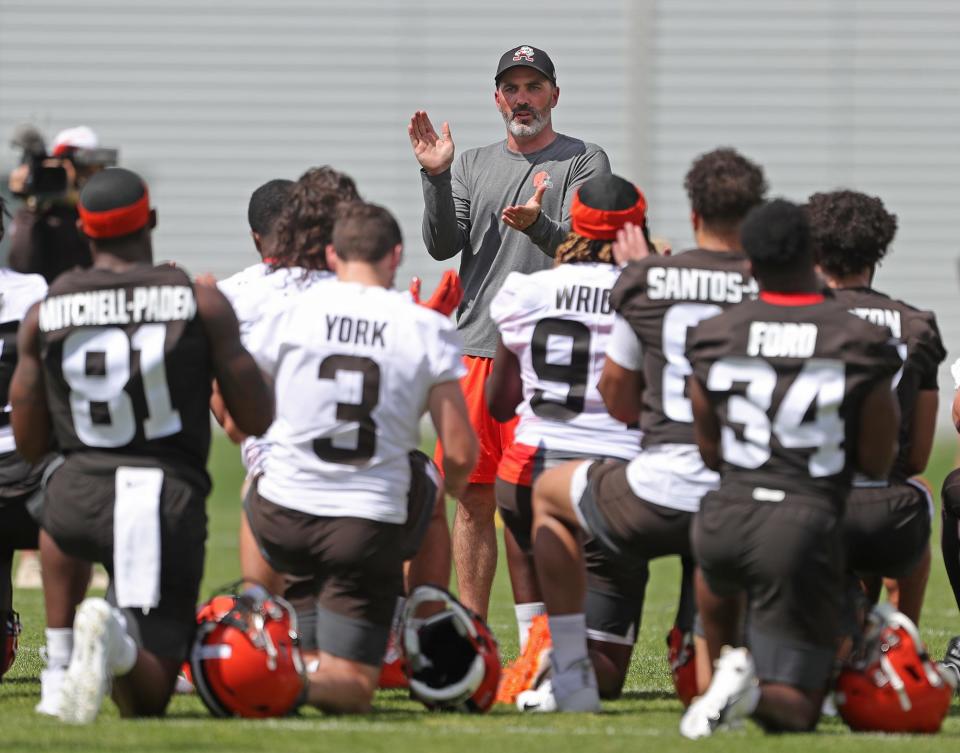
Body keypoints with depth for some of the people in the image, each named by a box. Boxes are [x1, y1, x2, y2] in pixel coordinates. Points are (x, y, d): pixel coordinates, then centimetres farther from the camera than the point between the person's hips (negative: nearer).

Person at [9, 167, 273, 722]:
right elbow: (258, 420, 0)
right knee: (146, 701, 7)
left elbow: (29, 446, 8)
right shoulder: (201, 304, -5)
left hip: (82, 495, 2)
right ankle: (118, 639, -30)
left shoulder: (45, 316, 1)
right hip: (170, 501, -2)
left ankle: (61, 669, 22)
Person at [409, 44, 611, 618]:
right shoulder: (474, 165, 17)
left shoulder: (584, 162, 3)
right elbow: (442, 246, 6)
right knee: (473, 499, 7)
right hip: (476, 350, 5)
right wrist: (436, 178, -8)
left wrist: (537, 226, -31)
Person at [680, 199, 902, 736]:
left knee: (719, 567, 43)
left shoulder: (714, 339, 0)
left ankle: (724, 664, 18)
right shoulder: (860, 346, -7)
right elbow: (878, 464, 2)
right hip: (808, 526, -3)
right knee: (793, 712, 8)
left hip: (728, 517, 3)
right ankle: (755, 690, -27)